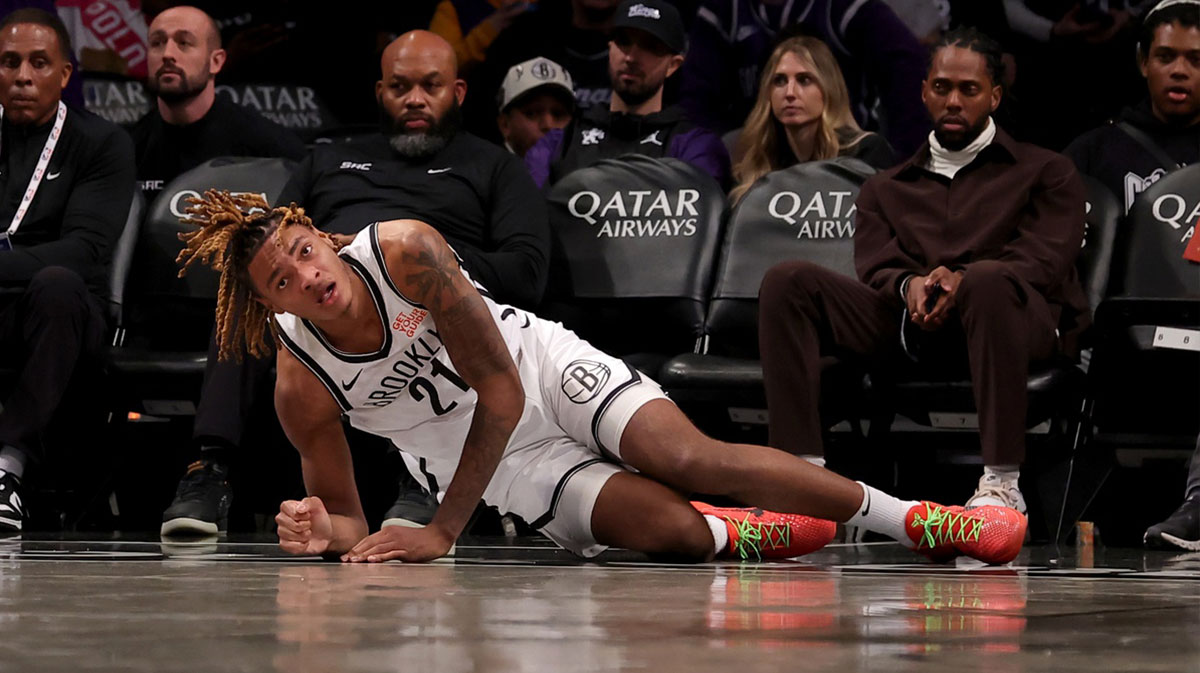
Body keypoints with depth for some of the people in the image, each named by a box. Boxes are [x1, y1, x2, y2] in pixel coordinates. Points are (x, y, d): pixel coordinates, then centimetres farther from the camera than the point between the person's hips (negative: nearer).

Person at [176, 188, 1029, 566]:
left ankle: (919, 520, -14)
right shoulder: (301, 386, -20)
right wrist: (325, 532, -35)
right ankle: (739, 536, 13)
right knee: (664, 528, -24)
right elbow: (349, 517, -8)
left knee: (692, 457, -25)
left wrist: (441, 533, -25)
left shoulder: (401, 249, -26)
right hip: (495, 457, 1)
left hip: (546, 366, -1)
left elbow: (501, 386, -21)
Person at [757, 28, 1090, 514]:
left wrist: (963, 280, -18)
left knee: (988, 281, -41)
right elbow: (875, 269, 12)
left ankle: (1002, 483, -40)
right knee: (787, 282, -20)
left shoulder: (1046, 173, 20)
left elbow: (1044, 262, 3)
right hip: (910, 328, 3)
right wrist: (909, 285, -15)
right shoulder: (886, 188, 29)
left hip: (1018, 317, -3)